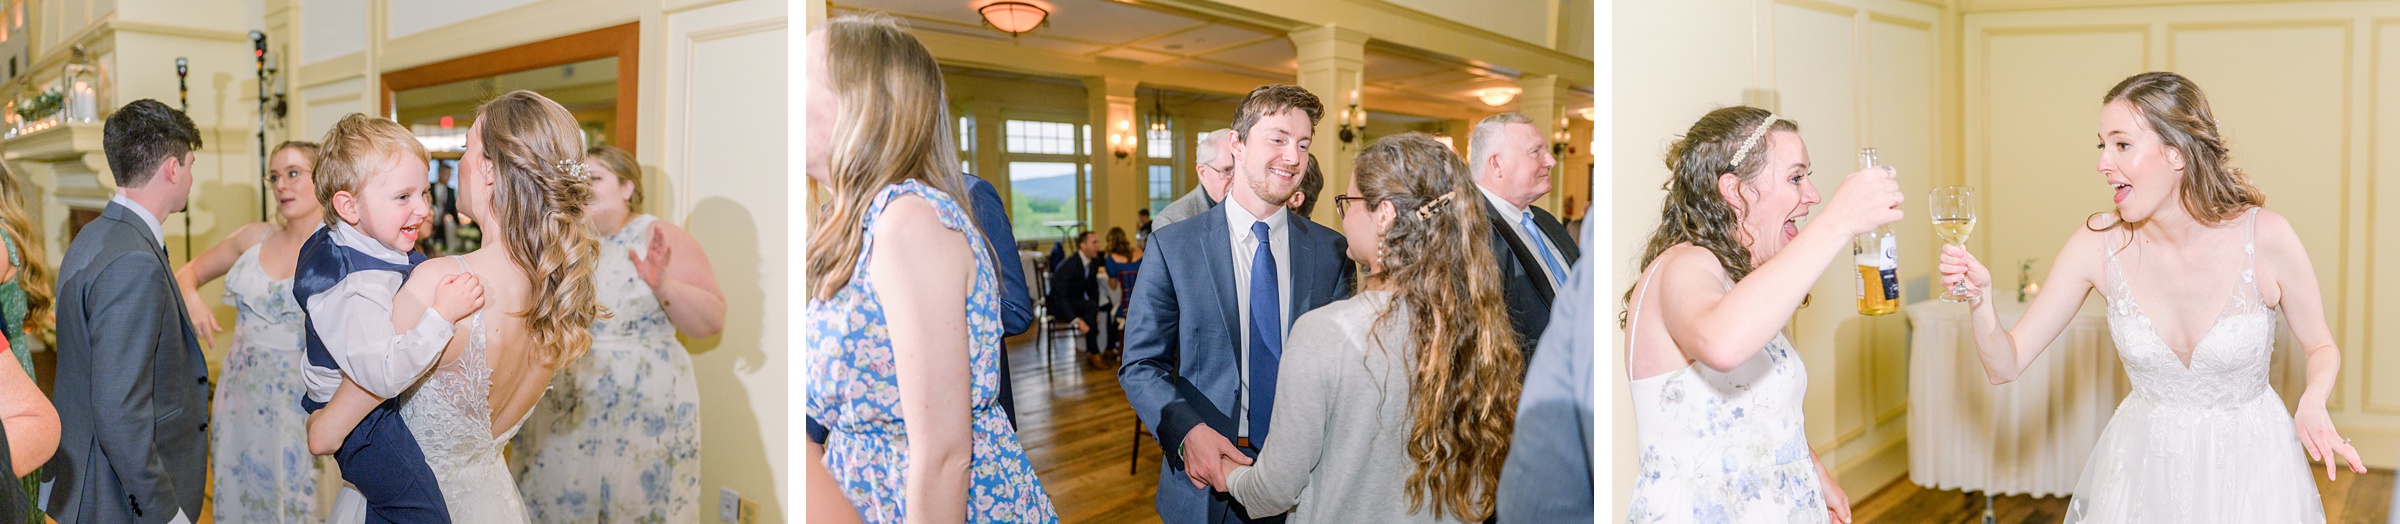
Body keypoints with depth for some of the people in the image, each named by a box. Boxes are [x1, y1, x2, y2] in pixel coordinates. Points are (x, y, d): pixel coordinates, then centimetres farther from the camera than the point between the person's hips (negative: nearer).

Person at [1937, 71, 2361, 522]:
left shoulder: (2265, 236, -19)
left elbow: (2322, 347, -1)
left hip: (2250, 465, -1)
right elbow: (2006, 365, -13)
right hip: (2141, 464, 2)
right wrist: (1980, 301, -32)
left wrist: (2312, 404, -22)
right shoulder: (2098, 244, -15)